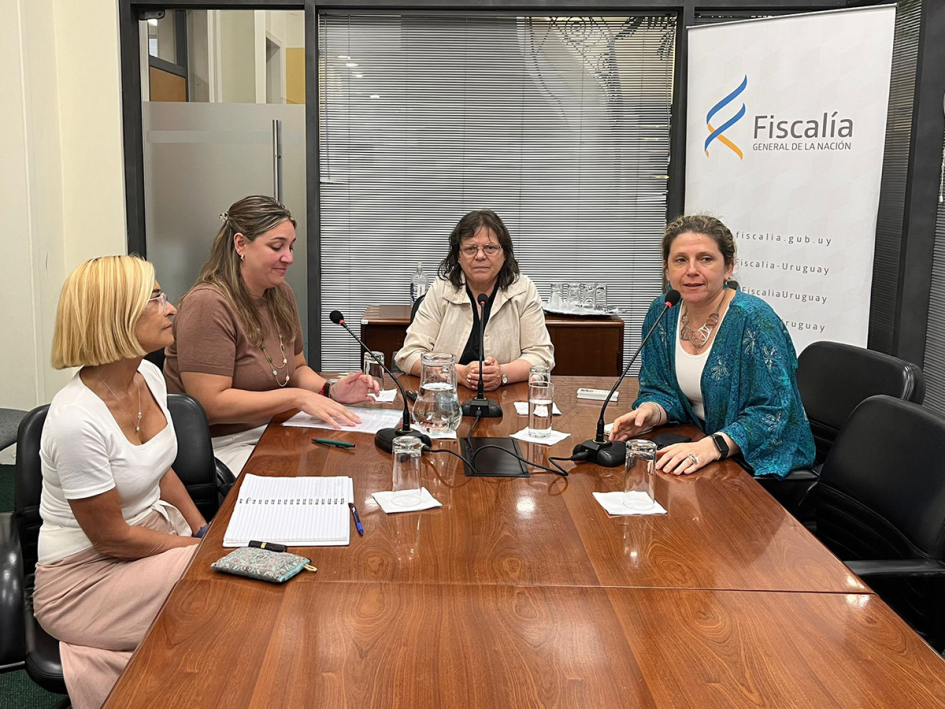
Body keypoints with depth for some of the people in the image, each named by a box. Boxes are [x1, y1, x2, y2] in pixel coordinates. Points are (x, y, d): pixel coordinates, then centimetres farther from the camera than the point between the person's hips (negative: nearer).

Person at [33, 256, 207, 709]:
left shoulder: (149, 376, -3)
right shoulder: (77, 420, -28)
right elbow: (111, 537, -20)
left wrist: (206, 531, 0)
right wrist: (201, 548, -11)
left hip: (159, 533, 8)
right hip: (86, 575, -7)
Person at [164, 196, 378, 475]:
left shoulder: (281, 294, 8)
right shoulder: (208, 304, -18)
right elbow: (212, 404, -23)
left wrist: (331, 391, -4)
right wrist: (297, 397, -23)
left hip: (268, 431, 8)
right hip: (221, 444, -8)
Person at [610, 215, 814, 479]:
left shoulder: (754, 319, -17)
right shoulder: (662, 313, 1)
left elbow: (771, 412, -21)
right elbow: (660, 390, 7)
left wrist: (713, 446, -34)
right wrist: (649, 412, -16)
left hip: (763, 463, -6)